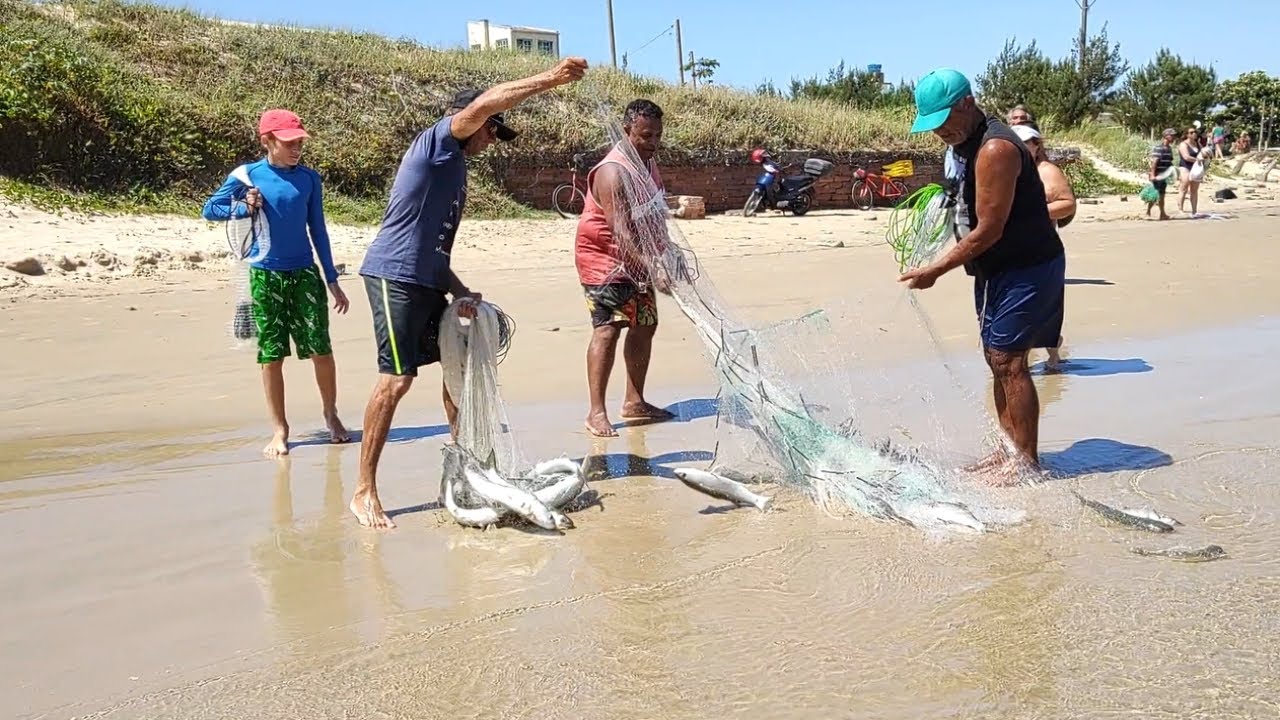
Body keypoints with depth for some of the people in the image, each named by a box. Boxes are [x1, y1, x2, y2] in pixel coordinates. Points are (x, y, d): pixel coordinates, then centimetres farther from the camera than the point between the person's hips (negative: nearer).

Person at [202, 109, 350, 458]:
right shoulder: (247, 176, -3)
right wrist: (244, 209, -11)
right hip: (265, 276, -1)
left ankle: (331, 415, 21)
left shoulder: (309, 178, 3)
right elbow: (209, 209, 5)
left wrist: (332, 280, 7)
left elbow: (318, 230, 8)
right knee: (271, 355, 3)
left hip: (305, 273, 2)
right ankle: (280, 429, 14)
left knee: (321, 348, -1)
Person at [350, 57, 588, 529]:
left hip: (426, 283, 10)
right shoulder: (436, 141, -2)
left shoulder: (456, 170, 23)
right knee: (397, 379, -13)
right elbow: (481, 105, -21)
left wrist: (459, 292, 9)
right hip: (394, 277, -10)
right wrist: (550, 79, -20)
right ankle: (364, 491, -6)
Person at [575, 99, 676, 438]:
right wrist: (652, 273, -38)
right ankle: (596, 412, -14)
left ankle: (634, 402, 22)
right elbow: (620, 233, -32)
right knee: (607, 329, -16)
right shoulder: (613, 172, -25)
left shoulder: (649, 163, 5)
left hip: (638, 259, 9)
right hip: (604, 259, -9)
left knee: (645, 325, 11)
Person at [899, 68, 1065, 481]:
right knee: (997, 360, 12)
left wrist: (935, 271, -19)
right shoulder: (962, 143, 9)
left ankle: (1027, 460, 0)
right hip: (995, 269, 10)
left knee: (1008, 361, -9)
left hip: (1027, 267, -10)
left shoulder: (995, 149, -22)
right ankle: (1010, 449, 21)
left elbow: (988, 230, -23)